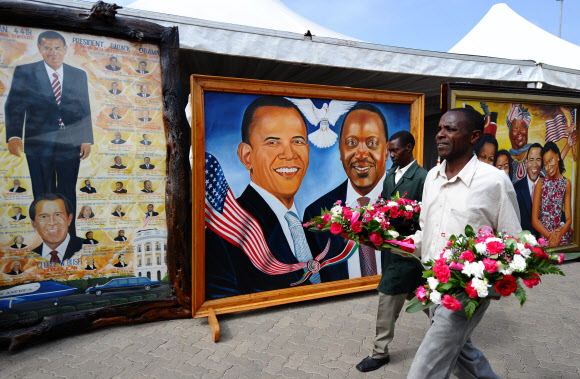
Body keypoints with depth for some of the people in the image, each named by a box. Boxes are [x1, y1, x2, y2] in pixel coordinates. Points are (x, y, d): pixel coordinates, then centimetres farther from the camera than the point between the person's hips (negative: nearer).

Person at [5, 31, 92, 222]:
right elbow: (14, 106, -2)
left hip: (70, 144, 2)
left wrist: (87, 139, 3)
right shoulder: (24, 72, 3)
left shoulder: (79, 75, 10)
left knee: (68, 193, 7)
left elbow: (85, 109, 10)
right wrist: (13, 136, -16)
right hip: (39, 143, -1)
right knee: (43, 194, 7)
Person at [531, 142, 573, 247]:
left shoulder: (566, 183, 8)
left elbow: (569, 219, 6)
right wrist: (549, 235, -13)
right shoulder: (541, 183, 3)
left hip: (563, 237, 1)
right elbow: (534, 219, 0)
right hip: (543, 236, -1)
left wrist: (560, 234, -12)